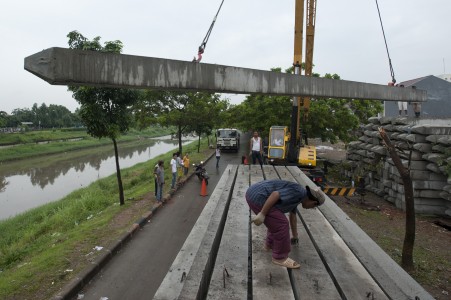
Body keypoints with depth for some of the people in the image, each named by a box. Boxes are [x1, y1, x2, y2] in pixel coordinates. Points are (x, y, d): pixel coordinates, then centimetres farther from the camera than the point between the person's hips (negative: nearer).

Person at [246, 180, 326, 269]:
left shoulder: (296, 196, 21)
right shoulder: (299, 192, -10)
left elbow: (293, 217, 35)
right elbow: (275, 195, -21)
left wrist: (295, 236, 46)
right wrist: (262, 214, -20)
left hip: (254, 194, 10)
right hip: (257, 197, -10)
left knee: (276, 220, 25)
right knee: (281, 224, -5)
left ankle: (270, 244, 40)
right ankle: (280, 257, 9)